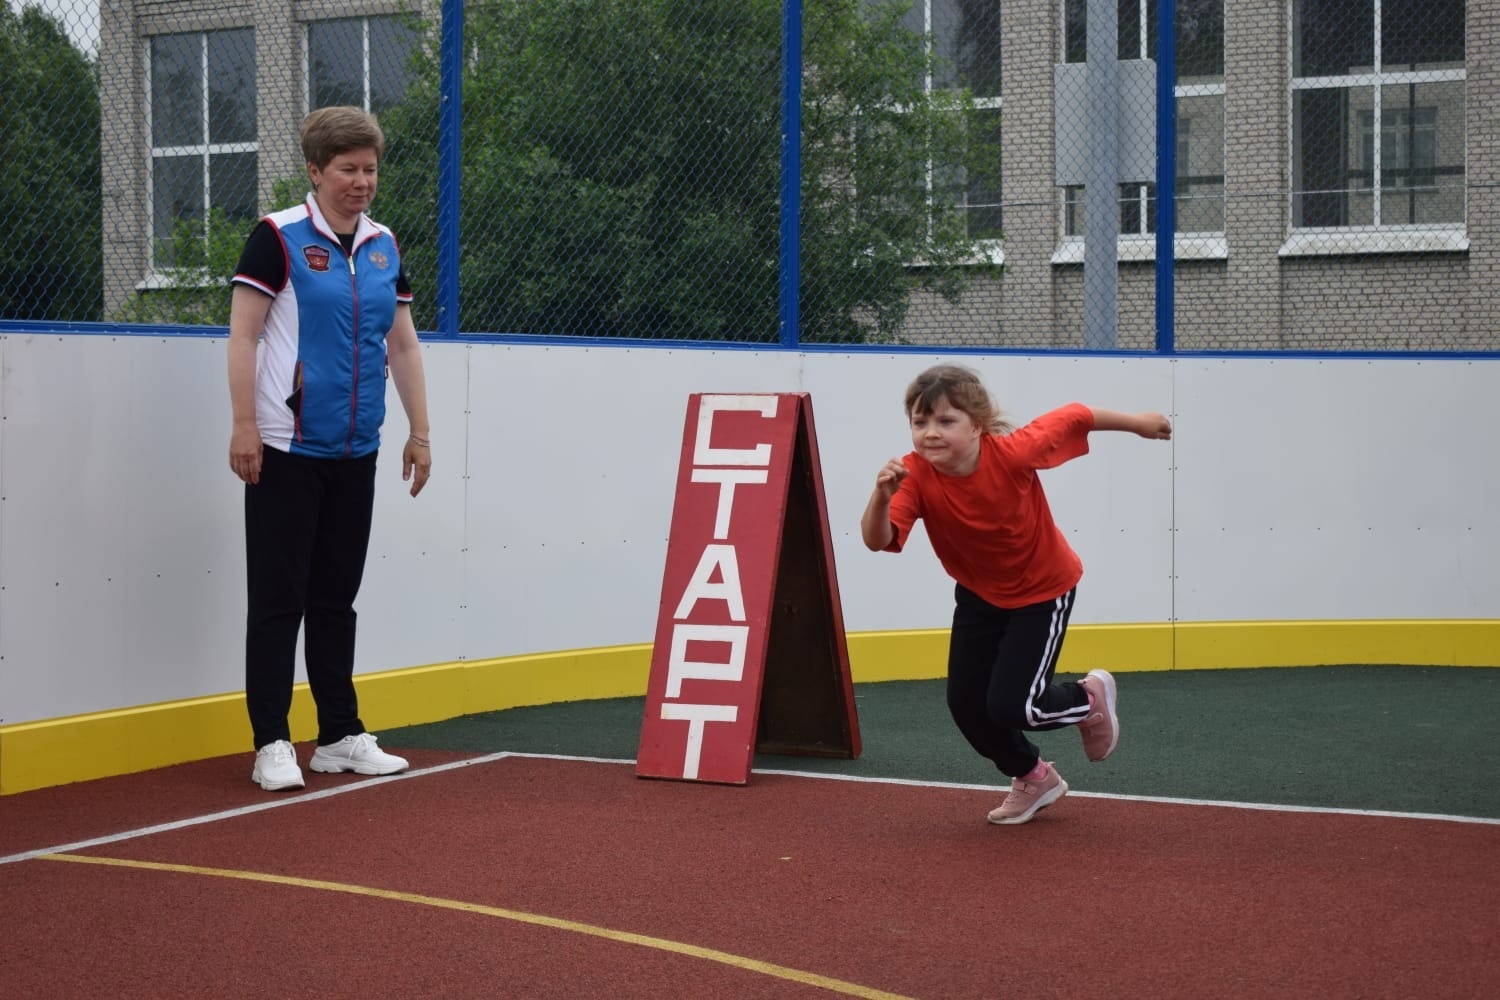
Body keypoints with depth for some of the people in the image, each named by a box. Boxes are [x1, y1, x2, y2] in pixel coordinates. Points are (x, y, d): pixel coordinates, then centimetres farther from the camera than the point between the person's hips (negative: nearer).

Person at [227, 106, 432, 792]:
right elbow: (241, 335, -8)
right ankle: (271, 744, 2)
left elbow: (402, 344, 16)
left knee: (337, 598, 12)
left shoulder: (384, 246, 12)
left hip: (355, 453, 6)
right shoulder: (279, 237, -6)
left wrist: (419, 432, 13)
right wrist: (244, 427, -15)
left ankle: (340, 736, 20)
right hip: (287, 451, -6)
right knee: (278, 599, -3)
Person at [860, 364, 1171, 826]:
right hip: (979, 593, 4)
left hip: (1043, 589, -4)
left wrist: (1137, 423, 0)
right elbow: (878, 540, -38)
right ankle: (1033, 778, 32)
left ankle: (1090, 697, 21)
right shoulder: (916, 475, -26)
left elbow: (1074, 417, -14)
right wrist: (882, 496, -58)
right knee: (964, 702, 4)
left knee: (1009, 707, -12)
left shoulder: (1014, 451, -31)